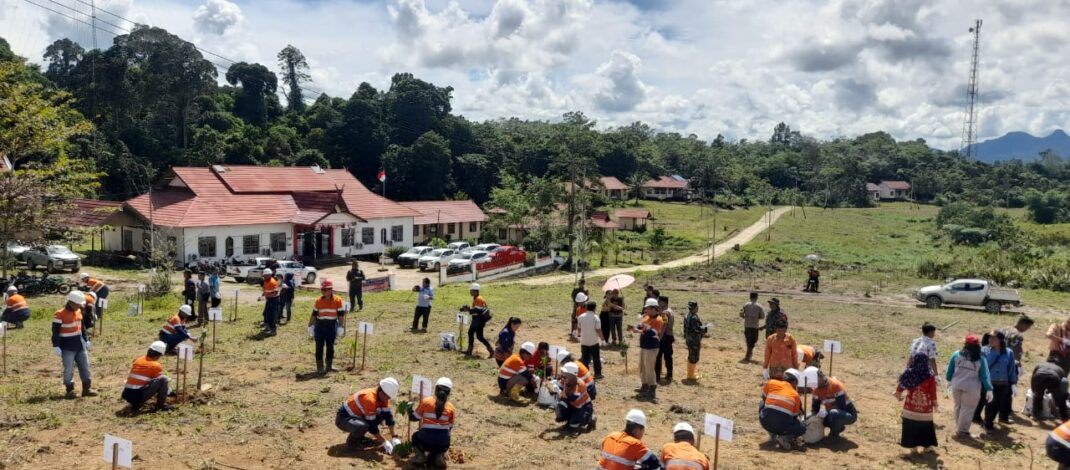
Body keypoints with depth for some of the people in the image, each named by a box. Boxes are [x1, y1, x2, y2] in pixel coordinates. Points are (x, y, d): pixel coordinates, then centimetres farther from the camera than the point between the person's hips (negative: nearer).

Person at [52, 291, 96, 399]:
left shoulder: (78, 311, 9)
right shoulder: (60, 314, -14)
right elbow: (55, 332, -13)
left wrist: (86, 340, 21)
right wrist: (56, 346, -15)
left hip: (80, 345, 7)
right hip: (67, 347, -7)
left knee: (85, 367, 8)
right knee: (68, 369, 0)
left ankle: (87, 388, 15)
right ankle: (70, 390, 10)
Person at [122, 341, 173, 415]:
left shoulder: (137, 360, 16)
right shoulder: (156, 366, -2)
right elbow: (160, 382, 10)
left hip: (126, 395, 7)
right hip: (139, 396, -7)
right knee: (164, 379, -6)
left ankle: (135, 405, 19)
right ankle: (161, 404, 2)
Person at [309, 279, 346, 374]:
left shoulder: (338, 300, -4)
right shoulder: (318, 301, 4)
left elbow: (341, 315, -3)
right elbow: (314, 314, 9)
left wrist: (341, 327, -7)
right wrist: (310, 326, 7)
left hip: (332, 325, -1)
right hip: (320, 324, 1)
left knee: (330, 346, 8)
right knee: (319, 346, 0)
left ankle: (329, 365, 19)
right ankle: (319, 367, 7)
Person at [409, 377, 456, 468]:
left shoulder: (426, 401, 1)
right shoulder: (450, 407, 5)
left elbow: (414, 417, 11)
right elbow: (449, 427, 12)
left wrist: (409, 410, 32)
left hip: (426, 441, -1)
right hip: (443, 444, 1)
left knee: (416, 436, 33)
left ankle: (420, 455, 8)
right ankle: (439, 455, 4)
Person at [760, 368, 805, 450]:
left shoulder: (771, 383, 11)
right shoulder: (795, 395, 11)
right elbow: (794, 415, 16)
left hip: (765, 422, 2)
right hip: (783, 426, -1)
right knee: (802, 429, 26)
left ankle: (773, 435, 25)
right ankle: (785, 437, -3)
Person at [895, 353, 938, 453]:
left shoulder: (909, 374, -6)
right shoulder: (930, 376, -13)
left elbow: (900, 387, 4)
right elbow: (933, 392, -7)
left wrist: (898, 396, 23)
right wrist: (935, 403, 8)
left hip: (910, 407, 1)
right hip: (925, 408, -1)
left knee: (910, 426, 10)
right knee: (926, 426, 14)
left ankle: (912, 445, 14)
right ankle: (928, 445, 22)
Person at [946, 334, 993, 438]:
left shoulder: (957, 355, -3)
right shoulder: (981, 359, -8)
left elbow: (950, 370, 4)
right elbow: (984, 376, -8)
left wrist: (949, 380, 18)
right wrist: (989, 389, -4)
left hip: (956, 386, 3)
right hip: (971, 388, -3)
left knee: (958, 406, 18)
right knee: (967, 409, 6)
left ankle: (959, 428, 29)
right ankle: (963, 431, 10)